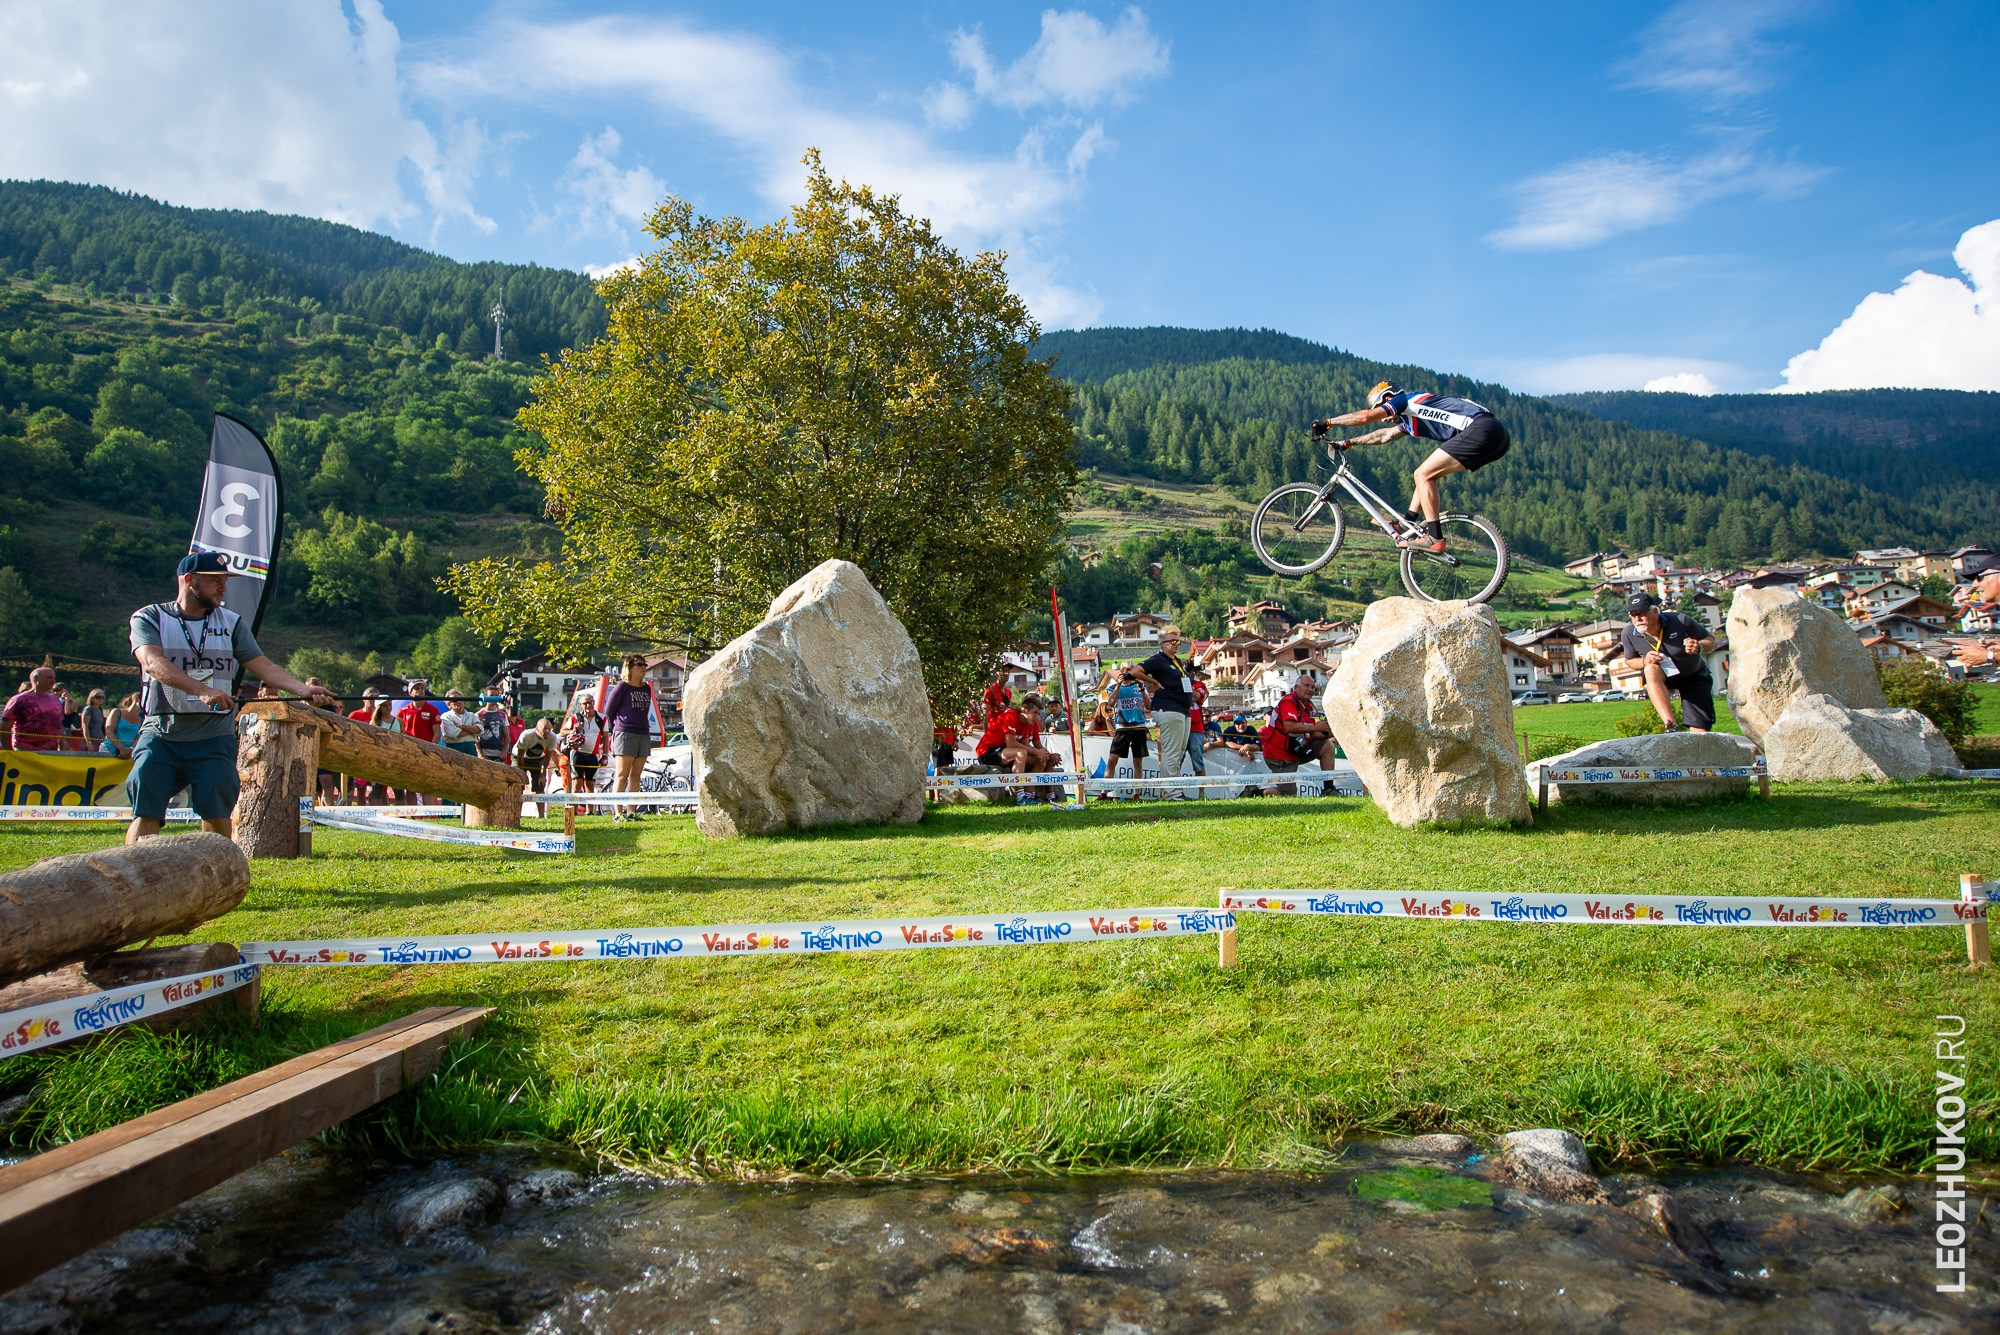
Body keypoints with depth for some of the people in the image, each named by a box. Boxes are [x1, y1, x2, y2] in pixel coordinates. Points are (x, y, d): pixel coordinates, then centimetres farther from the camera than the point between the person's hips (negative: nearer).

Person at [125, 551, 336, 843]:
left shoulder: (231, 623, 13)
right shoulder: (150, 618, 3)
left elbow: (262, 665, 3)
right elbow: (153, 663, -16)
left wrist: (303, 689, -15)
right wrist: (202, 690, -33)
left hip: (215, 737, 2)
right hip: (161, 735, -2)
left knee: (216, 812, -6)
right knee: (146, 812, -9)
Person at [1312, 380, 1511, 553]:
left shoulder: (1407, 401, 2)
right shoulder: (1411, 417, 28)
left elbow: (1364, 416, -5)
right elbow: (1384, 435, 40)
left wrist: (1327, 423, 4)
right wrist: (1347, 442, 43)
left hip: (1482, 429, -10)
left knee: (1423, 475, -9)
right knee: (1426, 474, 17)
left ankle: (1434, 538, -11)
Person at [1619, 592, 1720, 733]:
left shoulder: (1680, 621, -25)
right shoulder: (1628, 634, -19)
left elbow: (1711, 640, -12)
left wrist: (1699, 647, -35)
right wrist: (1644, 661, -25)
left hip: (1694, 675, -1)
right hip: (1664, 676, 1)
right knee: (1651, 669, -36)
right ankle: (1671, 727, -40)